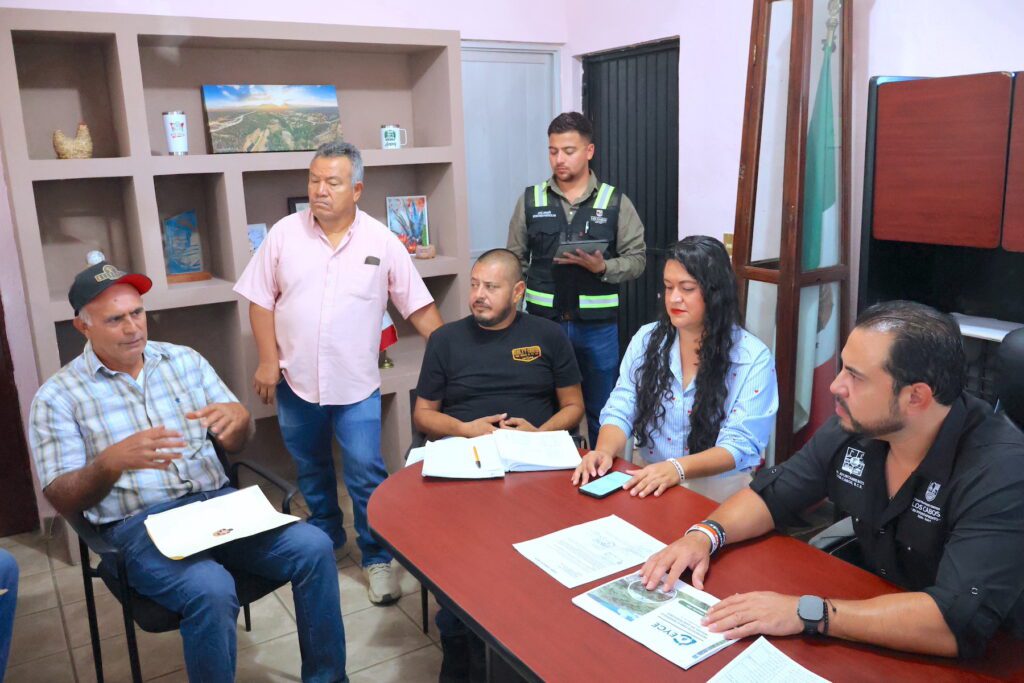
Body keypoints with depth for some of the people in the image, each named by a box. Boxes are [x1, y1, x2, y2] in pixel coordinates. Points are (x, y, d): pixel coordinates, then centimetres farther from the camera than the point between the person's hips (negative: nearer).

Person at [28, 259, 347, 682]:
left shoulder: (185, 360, 10)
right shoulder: (57, 396, 1)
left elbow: (234, 444, 12)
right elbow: (63, 500, -4)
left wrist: (238, 416, -14)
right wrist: (114, 460, -25)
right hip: (138, 525, -3)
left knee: (314, 548, -19)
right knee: (211, 591, -33)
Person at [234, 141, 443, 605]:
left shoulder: (381, 241, -4)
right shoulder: (284, 234, -2)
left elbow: (419, 306, -1)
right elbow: (260, 299, 2)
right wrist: (268, 360, -5)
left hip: (356, 385, -2)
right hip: (296, 381, 3)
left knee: (367, 476, -1)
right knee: (311, 470, 19)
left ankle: (377, 559, 15)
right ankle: (325, 539, 40)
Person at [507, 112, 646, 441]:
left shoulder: (616, 202, -1)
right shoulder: (530, 200, 4)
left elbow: (636, 259, 0)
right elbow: (514, 259, 6)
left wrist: (602, 268, -19)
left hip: (597, 325, -1)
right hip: (543, 322, 1)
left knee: (601, 411, 13)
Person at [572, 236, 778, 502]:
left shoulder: (753, 357, -9)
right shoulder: (645, 339, 3)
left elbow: (741, 445, -17)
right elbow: (620, 412, 0)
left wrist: (678, 468, -34)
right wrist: (605, 450, -23)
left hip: (719, 490, -3)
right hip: (649, 483, 3)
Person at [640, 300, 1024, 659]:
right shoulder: (853, 427, -9)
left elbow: (962, 621, -36)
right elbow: (773, 494, 3)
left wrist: (806, 612, -39)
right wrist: (705, 535, -16)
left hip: (979, 660, -5)